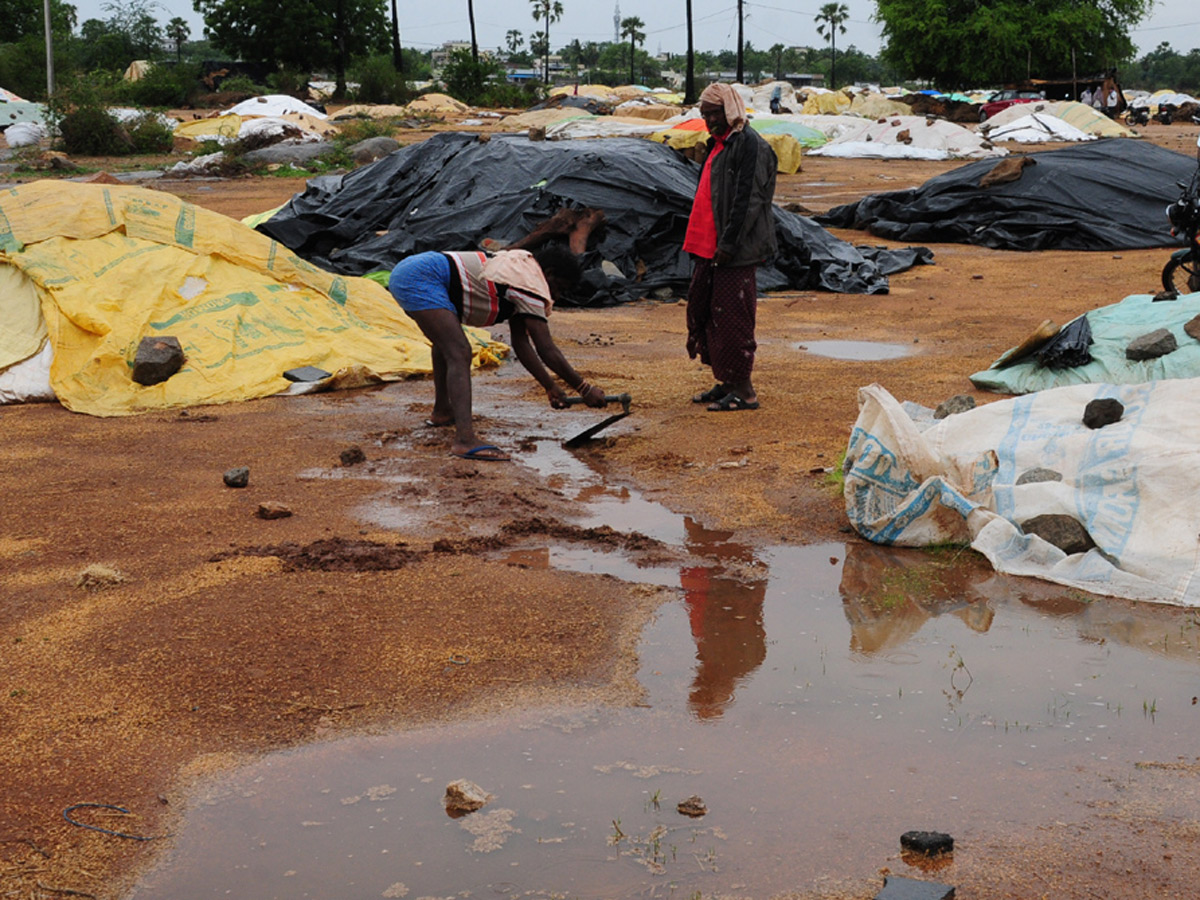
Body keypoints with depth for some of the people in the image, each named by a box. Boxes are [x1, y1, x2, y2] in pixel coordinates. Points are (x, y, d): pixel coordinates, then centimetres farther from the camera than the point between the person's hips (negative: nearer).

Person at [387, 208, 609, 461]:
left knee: (446, 341, 34)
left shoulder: (521, 271, 21)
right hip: (421, 279, -11)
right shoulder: (532, 287, -8)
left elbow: (521, 345, 21)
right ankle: (465, 439, -37)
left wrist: (550, 386, 18)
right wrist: (585, 389, -6)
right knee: (459, 354, -22)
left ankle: (441, 412, 47)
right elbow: (547, 350, -12)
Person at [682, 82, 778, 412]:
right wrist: (699, 242, 18)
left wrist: (729, 244, -21)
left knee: (732, 316, -7)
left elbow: (748, 200, -19)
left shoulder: (750, 145, -13)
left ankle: (744, 391, 0)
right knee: (702, 309, 13)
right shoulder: (717, 144, 18)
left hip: (736, 251, -10)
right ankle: (726, 383, 22)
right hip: (708, 248, 10)